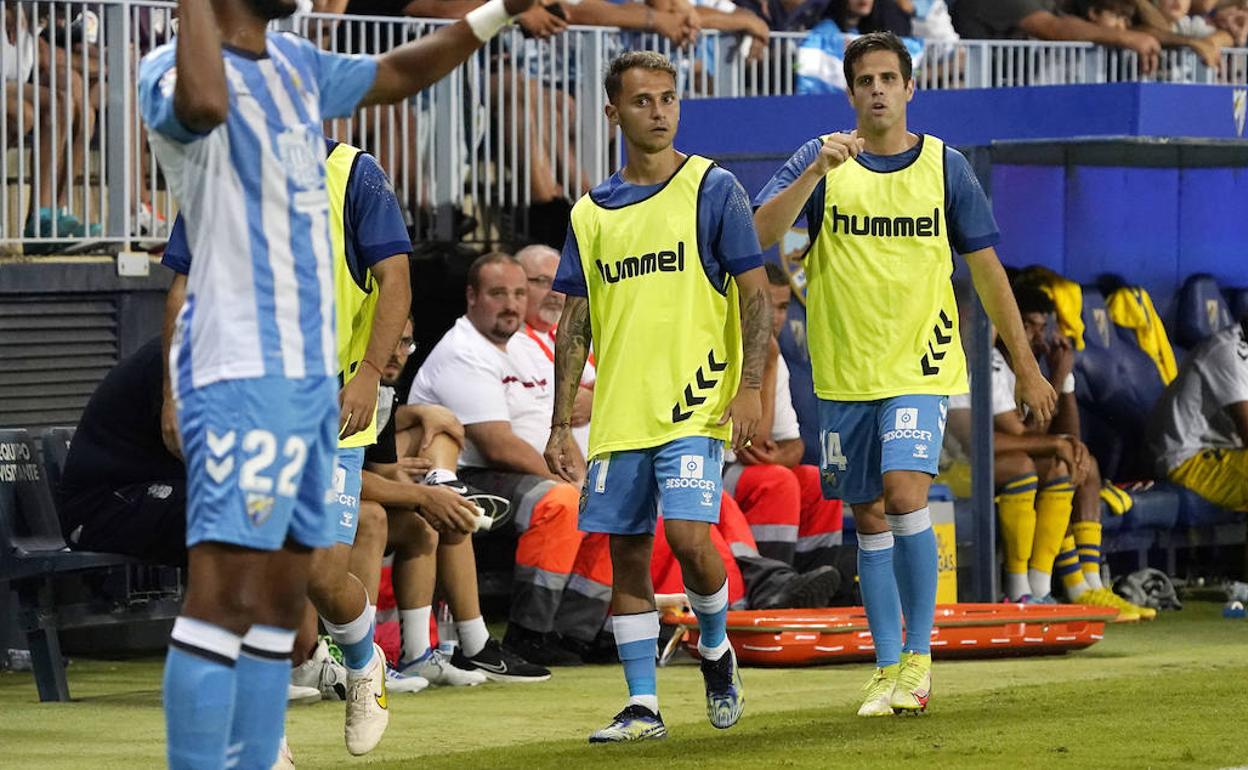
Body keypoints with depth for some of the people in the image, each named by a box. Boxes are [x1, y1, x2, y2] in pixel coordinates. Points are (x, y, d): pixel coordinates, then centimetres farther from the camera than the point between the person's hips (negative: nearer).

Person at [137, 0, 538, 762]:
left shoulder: (295, 64, 15)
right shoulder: (174, 70, -12)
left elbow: (397, 74, 32)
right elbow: (206, 104, -37)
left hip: (311, 371, 9)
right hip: (240, 371, -9)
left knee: (281, 600, 10)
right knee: (226, 597, -14)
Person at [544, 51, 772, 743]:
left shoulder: (712, 190, 0)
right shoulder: (591, 213, 11)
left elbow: (754, 292, -2)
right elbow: (575, 322, 14)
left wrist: (750, 386, -12)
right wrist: (560, 425, 9)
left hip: (696, 404, -4)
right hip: (617, 416, 4)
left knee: (688, 535, -17)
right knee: (626, 555, 3)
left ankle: (715, 648, 11)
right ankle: (642, 706, 9)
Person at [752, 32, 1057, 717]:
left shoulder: (945, 166, 3)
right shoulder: (821, 160, 2)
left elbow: (986, 269, 9)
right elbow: (762, 233, -14)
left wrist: (1025, 365, 9)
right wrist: (818, 169, -26)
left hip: (921, 364, -2)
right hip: (844, 371, 2)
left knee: (905, 492, -20)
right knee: (869, 519, 7)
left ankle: (918, 656, -10)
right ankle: (888, 669, 16)